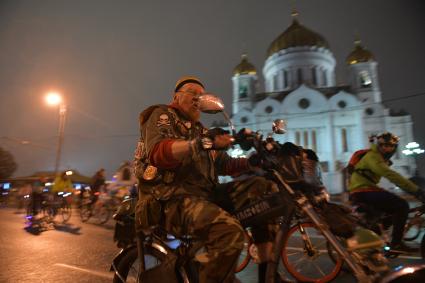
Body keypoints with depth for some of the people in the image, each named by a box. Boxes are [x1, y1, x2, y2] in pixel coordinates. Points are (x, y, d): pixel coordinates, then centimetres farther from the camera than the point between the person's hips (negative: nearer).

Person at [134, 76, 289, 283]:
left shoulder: (199, 129, 26)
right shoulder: (162, 115, 5)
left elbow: (224, 164, 20)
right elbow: (157, 153, -18)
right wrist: (202, 143, -32)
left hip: (205, 193, 8)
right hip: (172, 197, -7)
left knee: (265, 189, -5)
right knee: (229, 230, -33)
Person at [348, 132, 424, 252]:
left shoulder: (382, 158, 19)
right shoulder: (373, 157, -16)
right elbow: (391, 175, -28)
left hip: (366, 190, 10)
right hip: (362, 192, -10)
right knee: (402, 205, -15)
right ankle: (396, 243, -7)